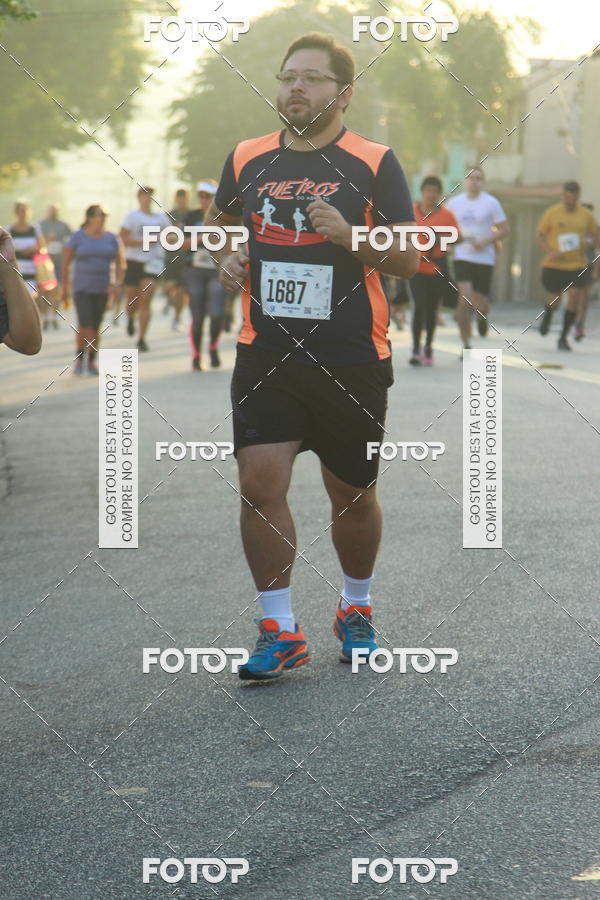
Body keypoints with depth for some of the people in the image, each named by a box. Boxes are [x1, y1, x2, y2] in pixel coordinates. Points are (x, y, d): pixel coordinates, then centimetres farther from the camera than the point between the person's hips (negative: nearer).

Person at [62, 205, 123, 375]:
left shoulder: (111, 238, 2)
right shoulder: (77, 237, -6)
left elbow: (120, 264, 3)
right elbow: (65, 263, 0)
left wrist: (117, 283, -13)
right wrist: (64, 288, 2)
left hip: (102, 289, 3)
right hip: (81, 289, -3)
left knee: (95, 327, 6)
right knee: (84, 324, -15)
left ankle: (92, 362, 19)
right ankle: (79, 359, 3)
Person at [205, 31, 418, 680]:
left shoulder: (374, 165, -3)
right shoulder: (247, 160, 7)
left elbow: (408, 260, -4)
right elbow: (218, 220, 26)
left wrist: (350, 236, -20)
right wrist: (225, 257, 5)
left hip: (352, 360, -2)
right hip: (266, 354, 2)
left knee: (353, 497, 9)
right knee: (259, 485, -10)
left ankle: (356, 609, 34)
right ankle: (279, 632, -1)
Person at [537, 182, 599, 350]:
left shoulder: (586, 215, 4)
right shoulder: (552, 213, -1)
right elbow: (539, 236, 2)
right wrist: (550, 252, -14)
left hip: (578, 266, 1)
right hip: (554, 265, -1)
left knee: (574, 299, -11)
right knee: (554, 300, 3)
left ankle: (563, 337, 3)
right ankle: (547, 317, 41)